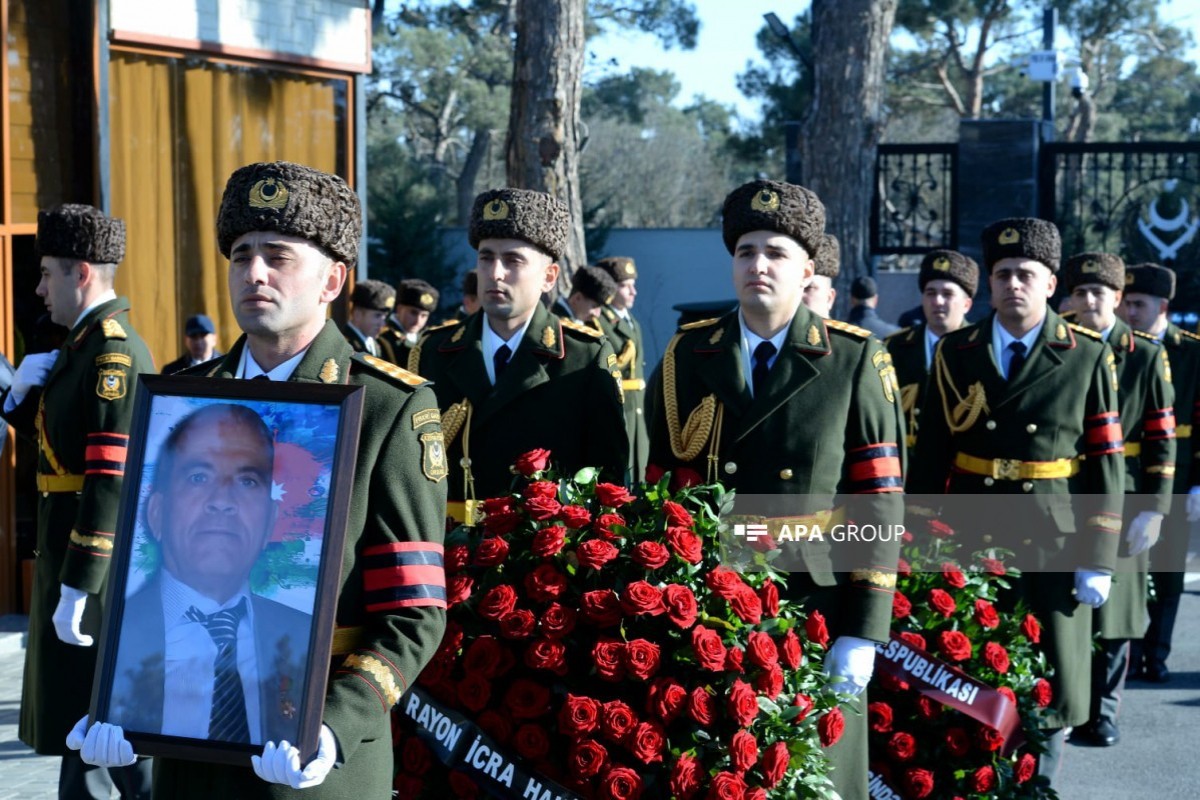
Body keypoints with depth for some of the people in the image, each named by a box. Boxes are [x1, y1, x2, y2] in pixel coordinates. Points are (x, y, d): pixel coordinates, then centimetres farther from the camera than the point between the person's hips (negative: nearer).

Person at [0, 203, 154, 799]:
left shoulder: (115, 353, -18)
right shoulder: (86, 346, 13)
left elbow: (113, 480, -24)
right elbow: (52, 438, 23)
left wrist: (76, 588, -25)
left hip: (97, 561, -10)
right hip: (69, 550, 10)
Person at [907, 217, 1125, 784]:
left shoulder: (1088, 357, 0)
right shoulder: (956, 353, 5)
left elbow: (1106, 463, -1)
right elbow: (930, 454, 6)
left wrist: (1098, 561, -6)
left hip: (1055, 547, -1)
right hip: (971, 544, 1)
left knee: (1056, 690, 3)